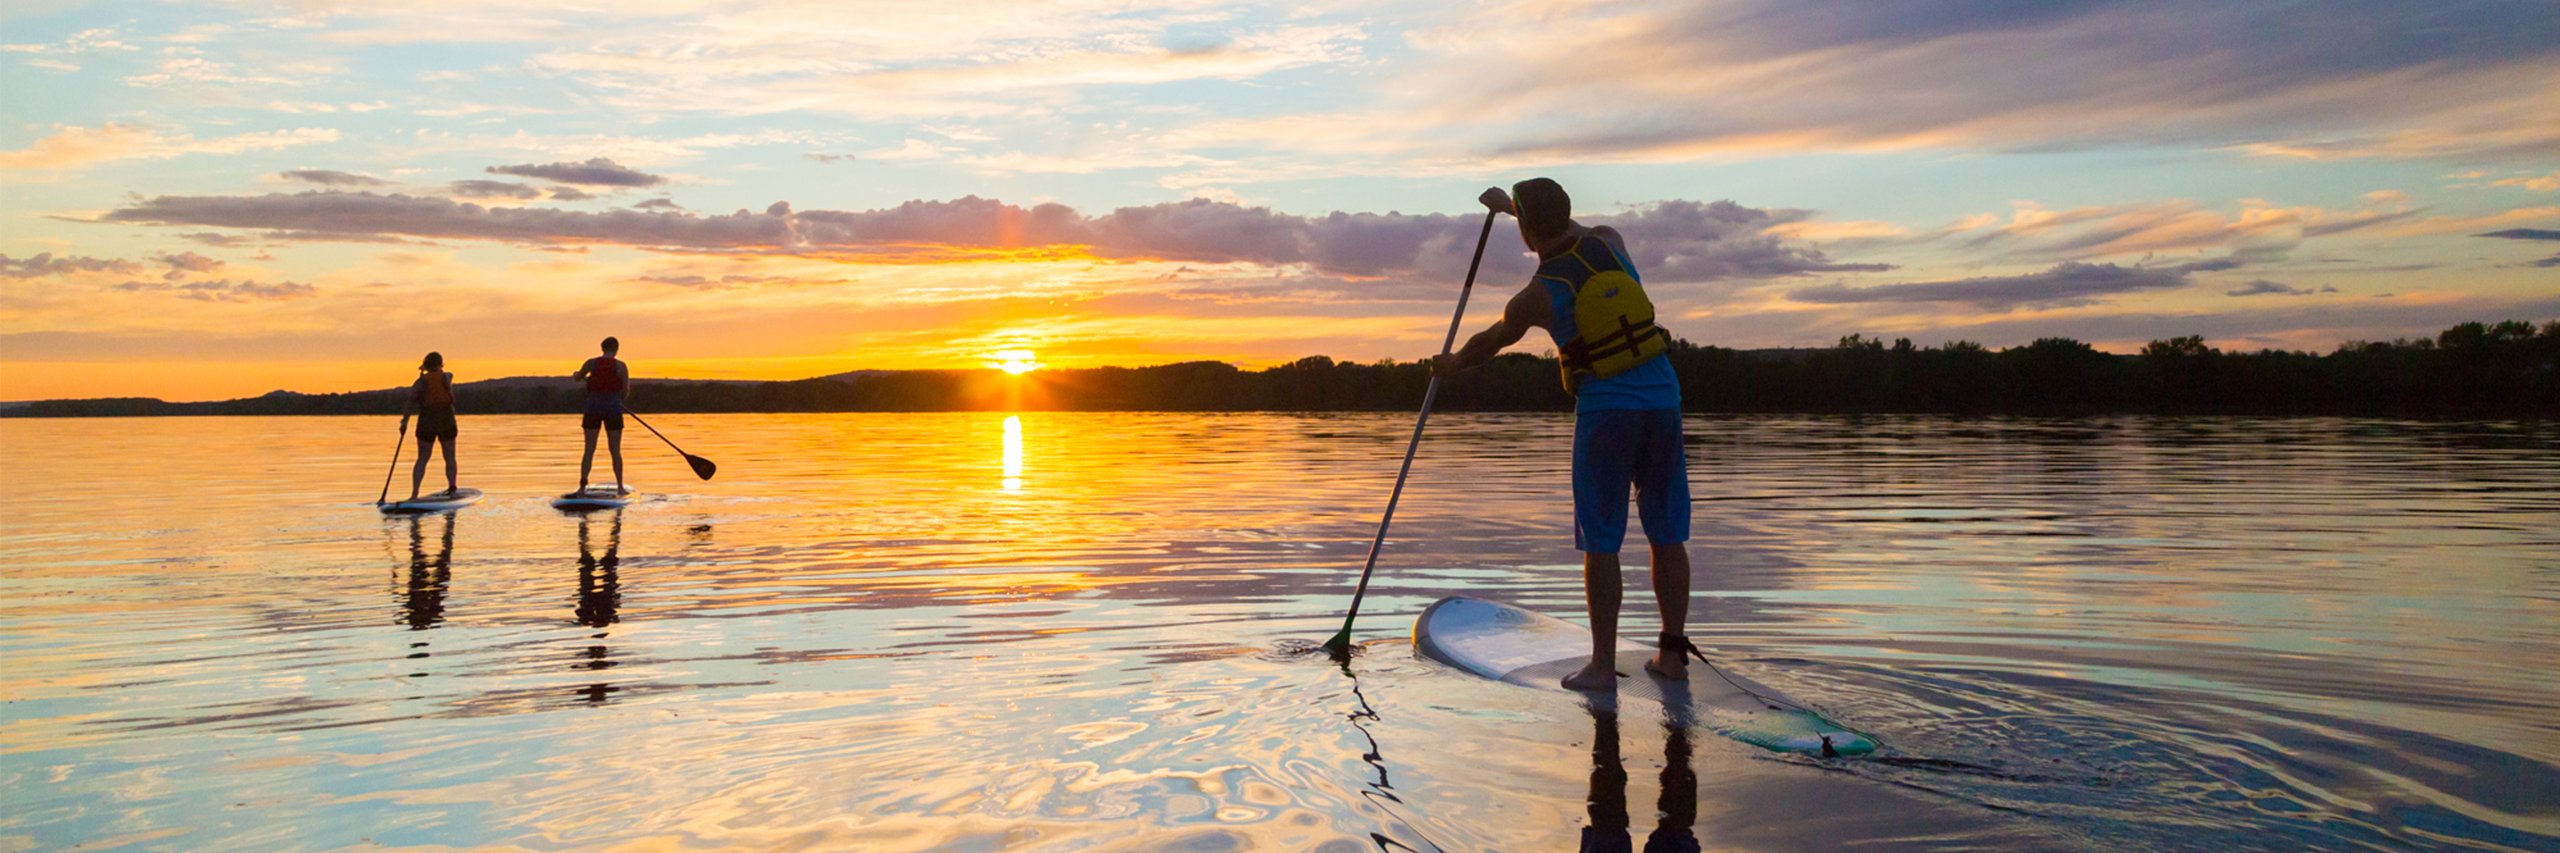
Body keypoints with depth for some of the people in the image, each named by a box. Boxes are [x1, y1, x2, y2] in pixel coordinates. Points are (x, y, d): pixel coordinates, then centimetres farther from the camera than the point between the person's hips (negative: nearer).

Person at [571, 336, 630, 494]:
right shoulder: (621, 366, -4)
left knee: (589, 450, 5)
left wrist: (576, 375, 44)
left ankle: (582, 486, -2)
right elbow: (626, 393, -2)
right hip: (613, 408, -1)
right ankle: (620, 486, 7)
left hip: (593, 407, 1)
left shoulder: (591, 363, 0)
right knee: (616, 451, 8)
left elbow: (578, 377, 19)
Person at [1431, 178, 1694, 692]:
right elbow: (1572, 235, 31)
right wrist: (1510, 205, 41)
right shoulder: (1609, 240, 5)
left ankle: (1603, 666, 3)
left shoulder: (1537, 296, -7)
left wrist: (1450, 364, 33)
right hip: (1662, 398, 5)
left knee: (1600, 543, 2)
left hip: (1605, 409, -5)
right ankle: (1672, 655, 14)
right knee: (1668, 535, 10)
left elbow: (1487, 345, 12)